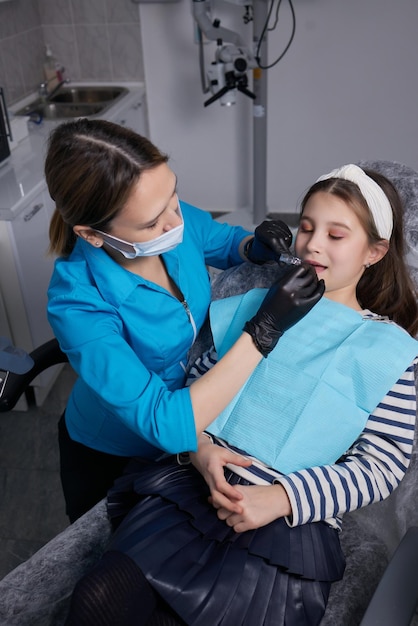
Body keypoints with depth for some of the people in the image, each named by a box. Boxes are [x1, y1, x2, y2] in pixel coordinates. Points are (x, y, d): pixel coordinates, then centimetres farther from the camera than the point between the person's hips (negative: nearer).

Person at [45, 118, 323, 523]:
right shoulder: (77, 304, -38)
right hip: (111, 458, -4)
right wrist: (265, 328, -42)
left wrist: (257, 247, -23)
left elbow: (226, 240, 1)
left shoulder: (180, 220, -23)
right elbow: (167, 425, -41)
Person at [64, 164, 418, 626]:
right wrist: (200, 447, -8)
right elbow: (192, 387, 13)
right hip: (193, 480, 3)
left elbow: (381, 463, -2)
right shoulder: (257, 306, 13)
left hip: (291, 520, -2)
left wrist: (280, 497, -15)